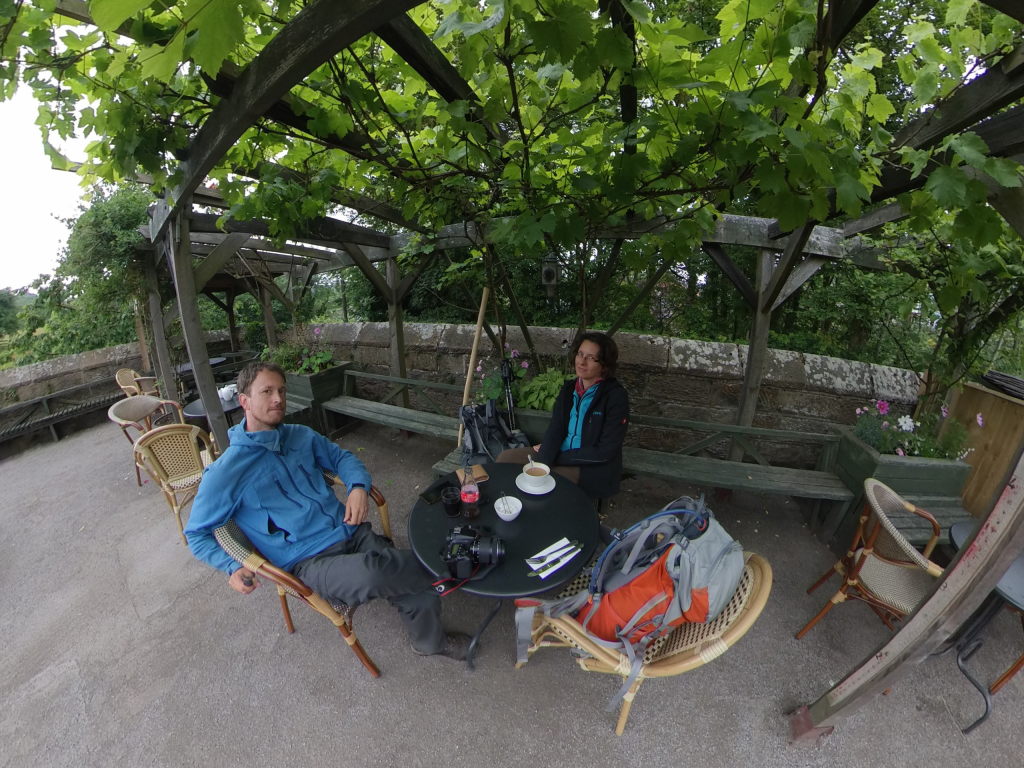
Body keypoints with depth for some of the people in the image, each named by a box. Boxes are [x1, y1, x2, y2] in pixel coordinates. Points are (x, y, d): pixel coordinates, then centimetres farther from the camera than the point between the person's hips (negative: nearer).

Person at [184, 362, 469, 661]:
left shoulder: (301, 436, 10)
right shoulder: (225, 472, -4)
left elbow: (341, 457, 21)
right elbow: (197, 534, 5)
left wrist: (358, 486, -2)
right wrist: (233, 567, -13)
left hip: (351, 531, 5)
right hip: (310, 562, -5)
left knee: (418, 587, -13)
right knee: (371, 573, -38)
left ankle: (431, 640, 19)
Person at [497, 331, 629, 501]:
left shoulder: (616, 396, -15)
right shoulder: (569, 388, 3)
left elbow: (605, 451, -16)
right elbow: (554, 431, -5)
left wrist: (558, 457, -14)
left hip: (594, 469, -6)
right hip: (562, 457, 6)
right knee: (505, 457, -3)